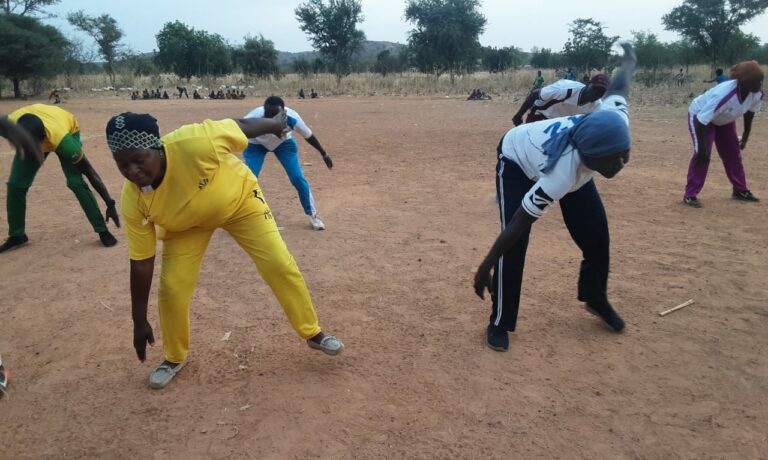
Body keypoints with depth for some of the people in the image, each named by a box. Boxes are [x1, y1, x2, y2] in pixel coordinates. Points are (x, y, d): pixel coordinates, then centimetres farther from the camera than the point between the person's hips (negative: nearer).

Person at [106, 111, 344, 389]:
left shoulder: (195, 142, -43)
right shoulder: (133, 201, -29)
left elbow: (240, 126, -22)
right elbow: (141, 264, -19)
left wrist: (276, 124, -1)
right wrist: (140, 322, -11)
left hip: (239, 200, -1)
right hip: (186, 225, 2)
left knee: (281, 266, -5)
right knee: (171, 289, -6)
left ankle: (312, 333, 17)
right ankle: (175, 358, 23)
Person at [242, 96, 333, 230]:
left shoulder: (292, 118, -36)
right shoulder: (254, 117, -41)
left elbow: (308, 135, -19)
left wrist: (324, 154, -7)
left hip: (284, 143, 1)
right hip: (256, 144, -1)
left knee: (298, 177, -7)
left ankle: (313, 215, 10)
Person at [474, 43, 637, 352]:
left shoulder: (615, 124, -33)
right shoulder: (562, 175, -46)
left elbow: (617, 88, -12)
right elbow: (518, 225, -41)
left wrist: (629, 61, 11)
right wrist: (485, 269, -37)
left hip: (562, 158, 7)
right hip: (517, 161, -6)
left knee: (596, 233, 7)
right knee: (514, 243, -19)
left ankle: (596, 298, 33)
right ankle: (499, 323, -1)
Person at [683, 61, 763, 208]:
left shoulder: (757, 93, -22)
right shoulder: (723, 94, -43)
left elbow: (749, 112, 1)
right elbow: (701, 122, -40)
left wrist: (745, 136, 9)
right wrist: (702, 150, -37)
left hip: (724, 119, 7)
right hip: (699, 115, -7)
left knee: (733, 153, 12)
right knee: (702, 155, -20)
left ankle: (740, 190, 27)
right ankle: (690, 194, -12)